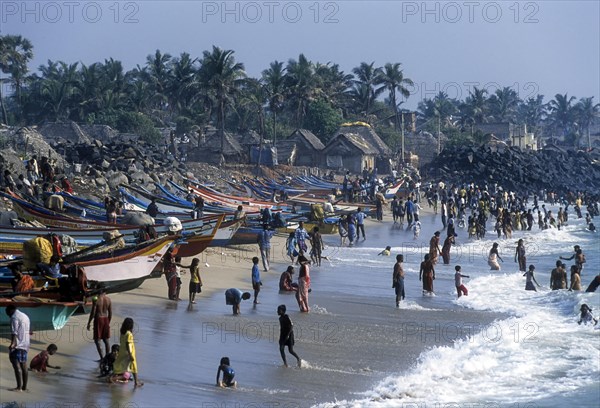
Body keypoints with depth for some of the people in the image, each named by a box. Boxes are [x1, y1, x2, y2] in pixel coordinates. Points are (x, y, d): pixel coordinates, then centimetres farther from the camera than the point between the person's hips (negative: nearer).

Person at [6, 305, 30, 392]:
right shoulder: (25, 317, 21)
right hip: (25, 345, 9)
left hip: (17, 345, -9)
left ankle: (19, 387, -19)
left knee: (16, 365, -12)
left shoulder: (14, 317, -7)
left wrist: (12, 343, -28)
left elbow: (14, 332, -19)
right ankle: (24, 387, 11)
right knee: (24, 366, 10)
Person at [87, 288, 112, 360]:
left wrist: (89, 323, -3)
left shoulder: (96, 300, -13)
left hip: (98, 319, -5)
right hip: (106, 319, 5)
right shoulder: (108, 299, 1)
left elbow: (93, 312, -13)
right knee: (106, 339, 15)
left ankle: (101, 358, -5)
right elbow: (110, 312, 6)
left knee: (97, 340, 1)